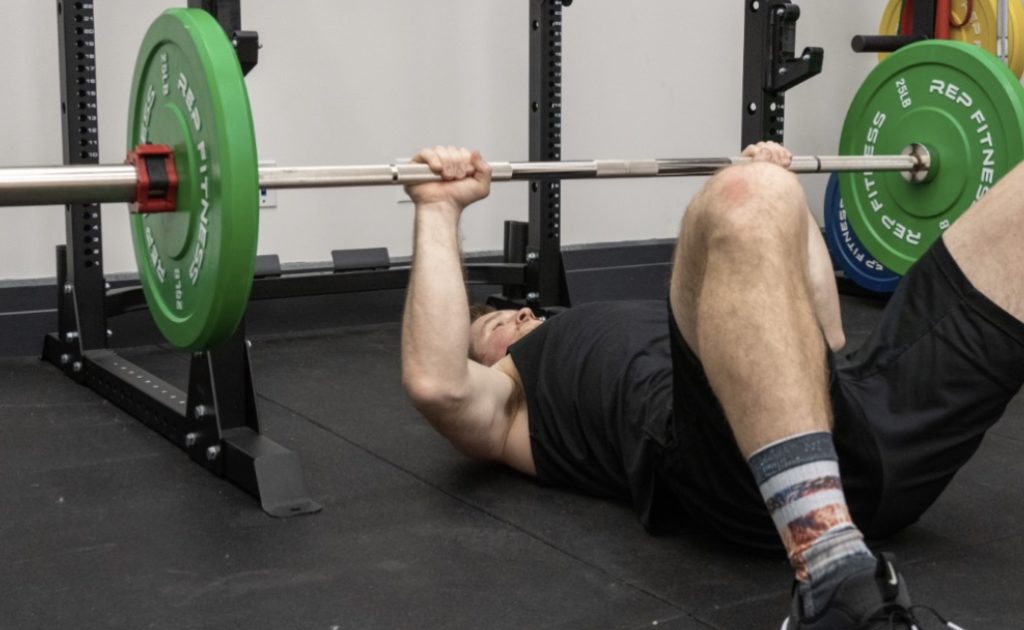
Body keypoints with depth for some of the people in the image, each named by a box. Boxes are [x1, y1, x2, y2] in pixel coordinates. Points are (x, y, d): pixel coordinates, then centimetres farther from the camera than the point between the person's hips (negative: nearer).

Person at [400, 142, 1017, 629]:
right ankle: (840, 580, -47)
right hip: (743, 455, -6)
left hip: (875, 409, 6)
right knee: (744, 204, -35)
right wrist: (440, 210, 10)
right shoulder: (509, 407, 29)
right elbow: (435, 382, 4)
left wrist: (786, 198, 45)